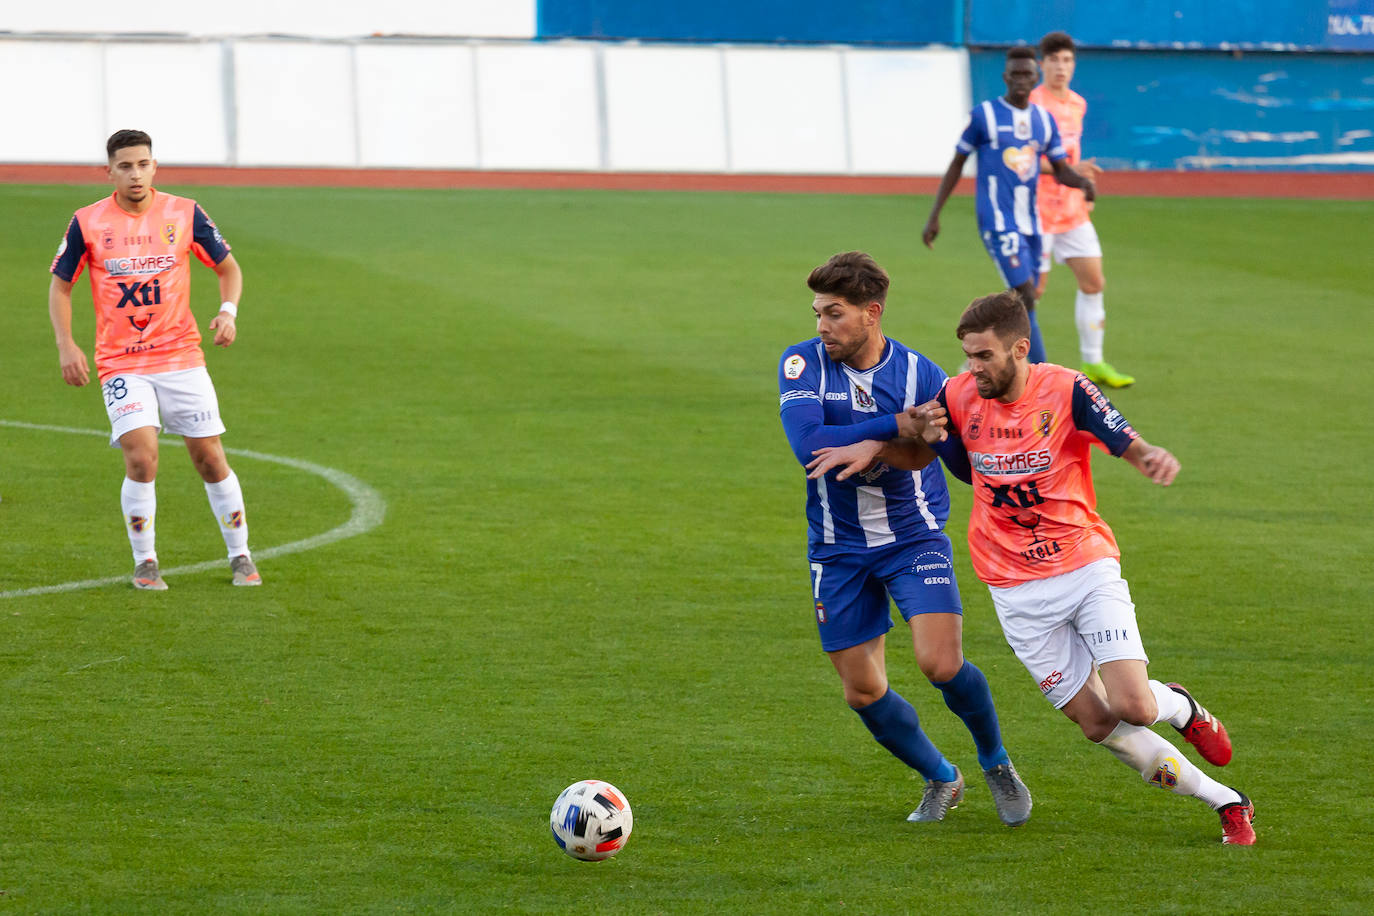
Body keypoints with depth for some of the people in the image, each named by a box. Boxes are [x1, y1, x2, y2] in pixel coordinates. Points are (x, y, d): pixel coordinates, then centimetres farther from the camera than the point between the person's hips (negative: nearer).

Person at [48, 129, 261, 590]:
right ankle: (145, 564, 0)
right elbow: (59, 285, 7)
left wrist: (229, 311, -10)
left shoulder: (184, 214, -2)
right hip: (120, 363, -1)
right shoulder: (88, 223, -3)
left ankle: (240, 556, 18)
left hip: (181, 357, 1)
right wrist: (66, 346, -6)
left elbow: (227, 266, 9)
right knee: (141, 458, -17)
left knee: (210, 458, 2)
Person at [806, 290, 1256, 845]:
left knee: (1132, 706, -17)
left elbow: (1129, 446, -16)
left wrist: (1154, 458, -39)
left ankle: (1180, 707, 21)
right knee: (1098, 725, -3)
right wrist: (872, 446, -2)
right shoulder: (961, 396, -2)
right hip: (1017, 591, 3)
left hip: (1087, 568, -3)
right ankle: (1225, 802, 10)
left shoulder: (1065, 391, -13)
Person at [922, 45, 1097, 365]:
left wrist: (1083, 182, -11)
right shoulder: (984, 115, -3)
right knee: (1026, 297, -16)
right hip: (998, 222, -6)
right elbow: (957, 164, 3)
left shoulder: (1044, 119, 11)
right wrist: (934, 217, 2)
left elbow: (1061, 170, 13)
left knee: (1023, 303, 10)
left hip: (1031, 224, 6)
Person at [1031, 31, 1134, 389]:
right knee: (1034, 288, -5)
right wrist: (1071, 169, -25)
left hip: (1072, 210, 7)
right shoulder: (1033, 104, -13)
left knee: (1093, 282, 4)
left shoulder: (1077, 104, 11)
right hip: (1039, 209, -7)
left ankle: (1093, 363, 12)